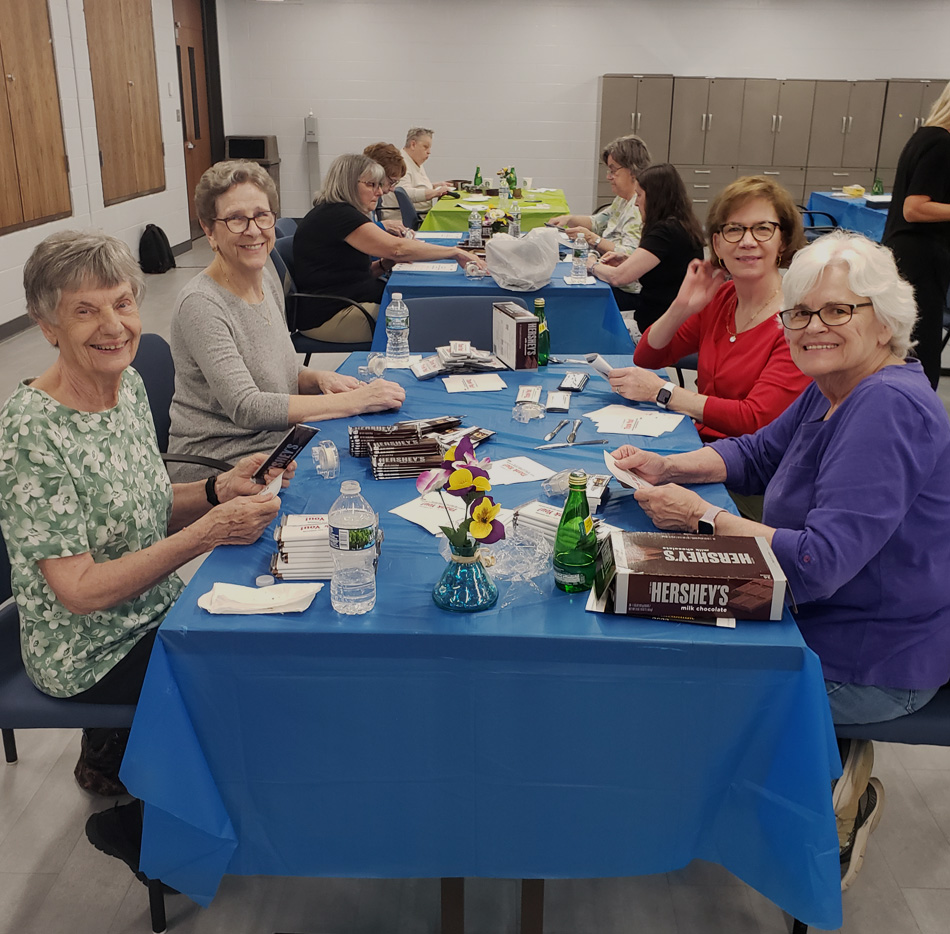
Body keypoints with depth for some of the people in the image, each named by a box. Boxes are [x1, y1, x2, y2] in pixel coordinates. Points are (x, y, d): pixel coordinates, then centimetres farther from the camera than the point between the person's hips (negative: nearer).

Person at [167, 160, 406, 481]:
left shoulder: (267, 280, 6)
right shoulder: (201, 304, -19)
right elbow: (246, 408, -25)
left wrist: (318, 378, -6)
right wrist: (352, 401, -25)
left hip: (275, 442, 8)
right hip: (218, 463, -7)